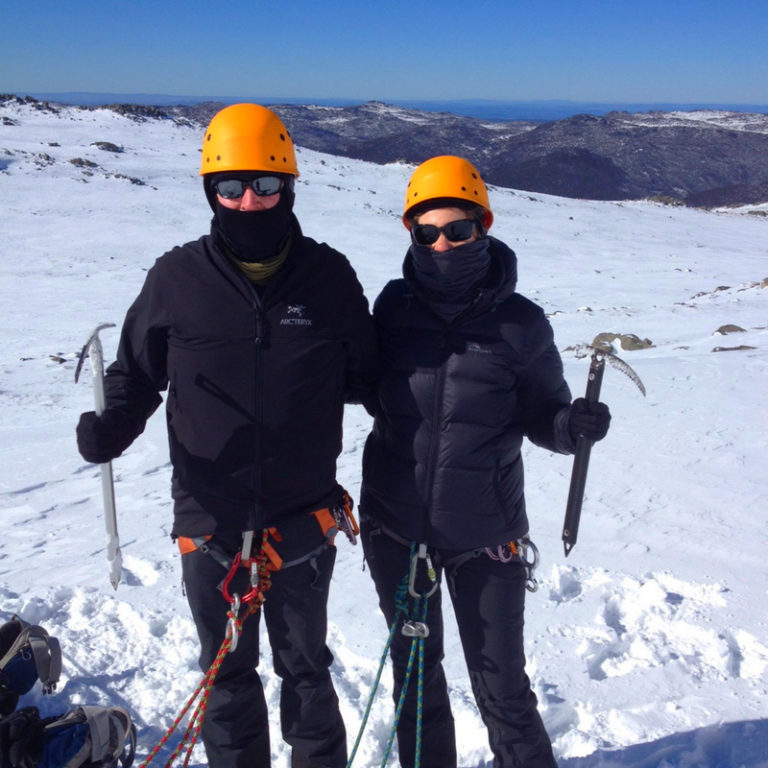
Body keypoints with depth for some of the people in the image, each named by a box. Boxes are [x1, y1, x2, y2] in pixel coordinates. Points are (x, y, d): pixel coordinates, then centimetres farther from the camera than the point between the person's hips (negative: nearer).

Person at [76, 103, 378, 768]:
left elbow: (364, 375, 5)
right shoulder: (177, 279, -7)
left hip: (303, 521, 0)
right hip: (210, 523, 0)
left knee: (305, 669, 21)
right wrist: (108, 427, -15)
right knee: (227, 677, 20)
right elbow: (135, 376, 2)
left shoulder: (329, 277, -6)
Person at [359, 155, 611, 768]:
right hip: (396, 527, 3)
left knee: (502, 689, 10)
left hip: (485, 535, -2)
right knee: (416, 677, 21)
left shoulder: (520, 324, -11)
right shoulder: (394, 305, -5)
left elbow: (542, 415, -3)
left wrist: (575, 425, -24)